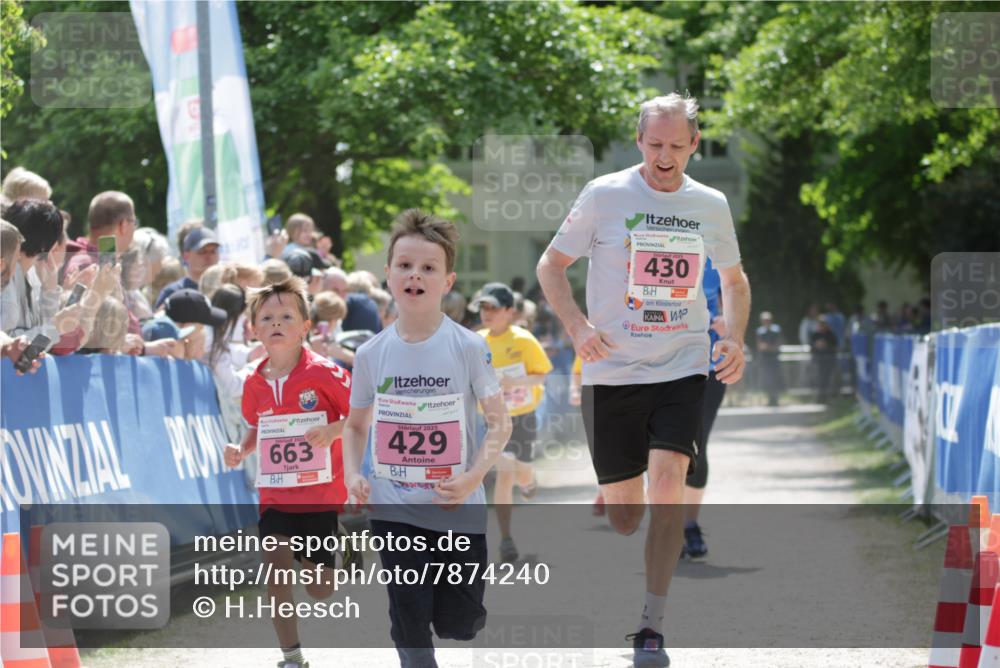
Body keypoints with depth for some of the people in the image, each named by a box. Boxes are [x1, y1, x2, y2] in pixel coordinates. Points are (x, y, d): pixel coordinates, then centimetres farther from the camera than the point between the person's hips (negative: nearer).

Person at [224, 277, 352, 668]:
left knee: (320, 589, 3)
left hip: (320, 492, -3)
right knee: (276, 566, -14)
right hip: (275, 493, 3)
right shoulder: (255, 384, 2)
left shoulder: (323, 373, -12)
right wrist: (242, 451, 2)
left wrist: (333, 431, -25)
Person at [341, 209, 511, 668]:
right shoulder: (371, 354, 0)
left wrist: (474, 476, -19)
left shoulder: (468, 347, -8)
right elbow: (355, 426, 13)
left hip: (457, 509, -1)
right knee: (411, 628, -1)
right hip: (394, 511, 1)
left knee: (458, 625, 6)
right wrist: (352, 475, -5)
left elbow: (499, 422, -5)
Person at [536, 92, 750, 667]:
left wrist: (734, 339, 4)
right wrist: (577, 325, -12)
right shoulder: (604, 195, -3)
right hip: (612, 373, -1)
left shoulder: (711, 205, 6)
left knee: (668, 486, -19)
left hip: (683, 368, 1)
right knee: (624, 514, 1)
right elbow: (552, 265, 5)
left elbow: (735, 280, 21)